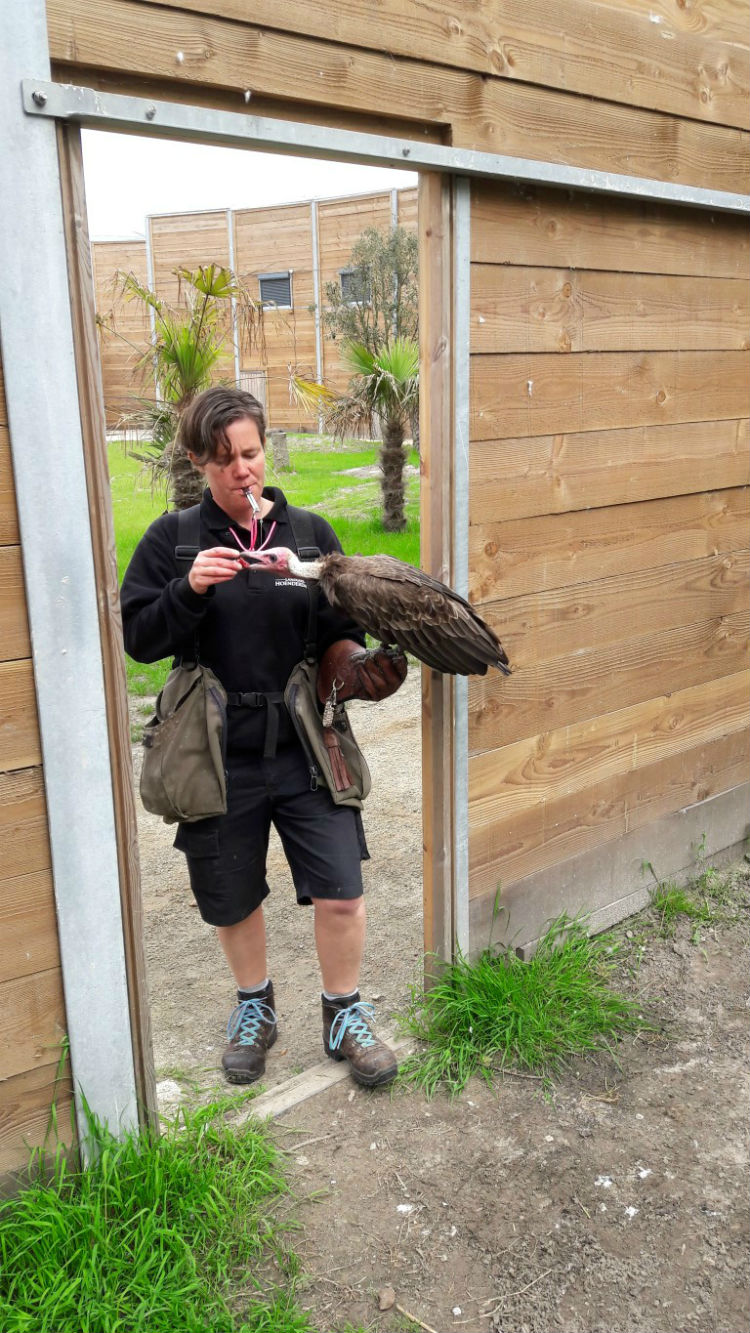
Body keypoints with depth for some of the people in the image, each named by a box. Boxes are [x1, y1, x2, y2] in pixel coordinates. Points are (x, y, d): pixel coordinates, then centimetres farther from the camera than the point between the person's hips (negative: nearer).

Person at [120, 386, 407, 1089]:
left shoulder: (311, 533, 3)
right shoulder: (173, 540, -1)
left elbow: (340, 632, 8)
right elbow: (137, 637, -5)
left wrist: (360, 663, -14)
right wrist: (189, 590, -22)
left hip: (307, 748, 1)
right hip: (219, 757, 0)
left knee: (340, 893, 0)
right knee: (234, 900, 16)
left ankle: (344, 1016, 28)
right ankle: (254, 1008, 45)